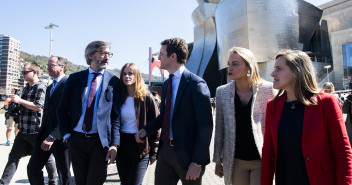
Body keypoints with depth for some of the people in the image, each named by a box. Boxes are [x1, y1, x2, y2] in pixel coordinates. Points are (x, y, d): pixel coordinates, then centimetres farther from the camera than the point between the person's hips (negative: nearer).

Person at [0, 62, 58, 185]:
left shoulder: (41, 87, -11)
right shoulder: (26, 88, 16)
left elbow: (38, 106, -22)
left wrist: (19, 100, -15)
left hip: (37, 131, -8)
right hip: (23, 131, 8)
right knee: (13, 157, 8)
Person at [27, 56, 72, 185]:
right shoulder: (50, 87, 20)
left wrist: (52, 136, -22)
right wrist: (42, 133, 16)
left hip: (60, 136, -8)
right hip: (45, 135, 8)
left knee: (64, 174, 5)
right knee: (32, 168, 9)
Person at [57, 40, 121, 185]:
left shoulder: (113, 81, 1)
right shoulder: (75, 78, 6)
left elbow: (116, 115, -3)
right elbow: (62, 109, 9)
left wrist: (114, 144, -11)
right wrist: (66, 134, -2)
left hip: (100, 141, -2)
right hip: (76, 139, 3)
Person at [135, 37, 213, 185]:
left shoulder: (196, 84, -14)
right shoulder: (166, 84, 10)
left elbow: (205, 126, -16)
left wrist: (197, 162, -18)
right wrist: (146, 130, 2)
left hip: (187, 154, -6)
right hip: (165, 150, 7)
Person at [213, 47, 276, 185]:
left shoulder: (267, 89, -6)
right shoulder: (222, 92, 1)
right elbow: (219, 128, 6)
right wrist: (218, 161, 7)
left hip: (261, 159, -2)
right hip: (235, 162, 2)